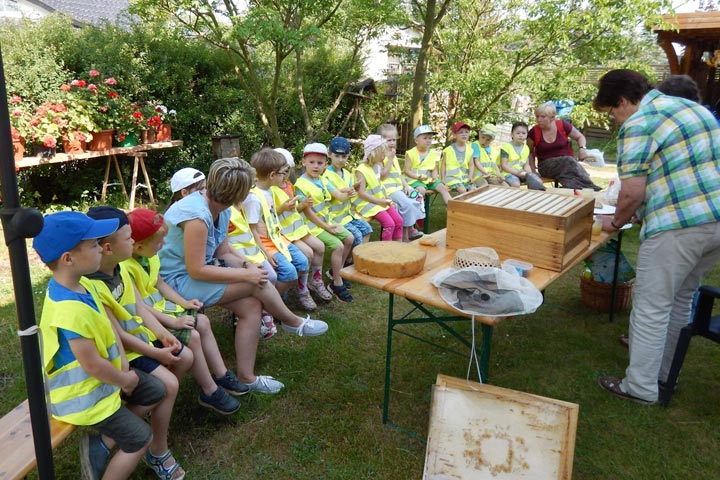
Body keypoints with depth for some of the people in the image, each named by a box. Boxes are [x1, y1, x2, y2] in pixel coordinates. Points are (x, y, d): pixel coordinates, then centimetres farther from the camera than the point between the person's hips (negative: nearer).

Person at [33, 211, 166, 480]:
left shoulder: (77, 287, -4)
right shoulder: (70, 309, -35)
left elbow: (107, 327, 5)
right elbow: (93, 366, -28)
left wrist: (124, 367, -3)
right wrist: (126, 380, -10)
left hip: (104, 376, 9)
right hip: (84, 393, -9)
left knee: (155, 393, 16)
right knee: (141, 439, -1)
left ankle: (102, 443, 17)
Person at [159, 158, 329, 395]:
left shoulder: (220, 210, 1)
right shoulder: (197, 216, -28)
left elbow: (223, 252, 6)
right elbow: (196, 271, -27)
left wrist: (246, 264, -14)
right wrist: (246, 274, -24)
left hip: (195, 272, 9)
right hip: (177, 281, -9)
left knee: (251, 306, -7)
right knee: (256, 283, -18)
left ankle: (246, 376, 1)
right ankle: (294, 322, 8)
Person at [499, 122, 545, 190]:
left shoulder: (526, 148, 14)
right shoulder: (506, 147, -7)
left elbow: (526, 164, 16)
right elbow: (503, 165, -11)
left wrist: (529, 172, -8)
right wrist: (517, 172, -19)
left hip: (523, 173, 6)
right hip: (509, 172, -6)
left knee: (539, 181, -11)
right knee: (515, 184, -36)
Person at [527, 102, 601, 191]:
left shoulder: (563, 126, -2)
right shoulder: (534, 132, -3)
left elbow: (580, 137, 13)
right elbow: (530, 152, 12)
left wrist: (582, 148, -9)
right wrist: (533, 170, 1)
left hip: (567, 162, 1)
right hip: (547, 165, -1)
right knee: (568, 161, -33)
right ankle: (590, 189, -37)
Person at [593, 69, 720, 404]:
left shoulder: (638, 124, -9)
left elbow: (632, 193, -14)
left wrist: (616, 222, 6)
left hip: (677, 227, -9)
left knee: (651, 307, 3)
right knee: (680, 298, 22)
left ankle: (641, 387, 13)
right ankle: (661, 370, 38)